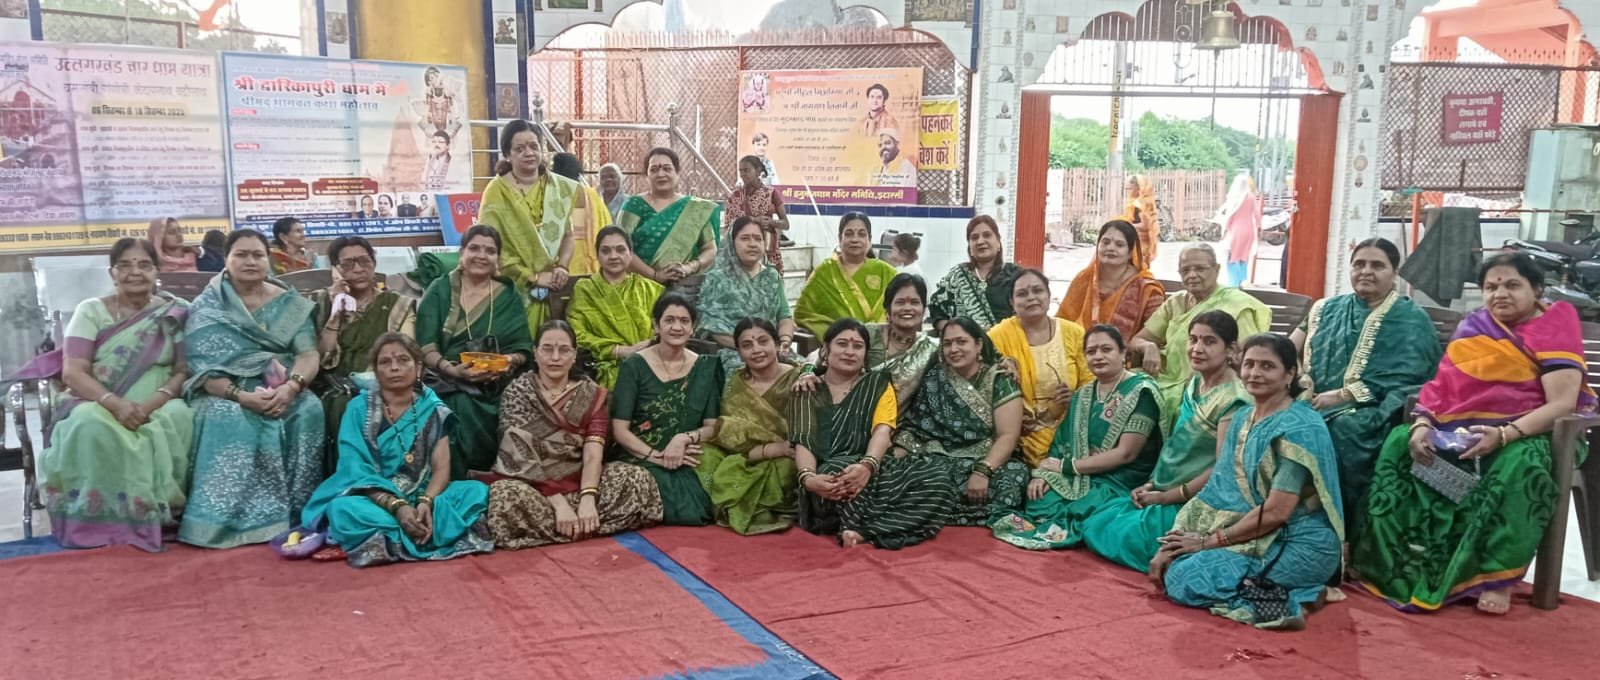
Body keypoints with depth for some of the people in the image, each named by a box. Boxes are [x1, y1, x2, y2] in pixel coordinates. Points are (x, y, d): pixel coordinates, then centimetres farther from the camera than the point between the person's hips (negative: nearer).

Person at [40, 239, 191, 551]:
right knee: (91, 424, -35)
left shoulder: (175, 313, 6)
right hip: (99, 405, 0)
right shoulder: (91, 311, 4)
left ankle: (157, 511, -22)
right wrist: (115, 403, -25)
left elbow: (184, 370, 0)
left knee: (179, 418, -34)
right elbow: (72, 373, -6)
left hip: (158, 406, 0)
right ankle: (103, 520, -25)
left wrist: (153, 403, -20)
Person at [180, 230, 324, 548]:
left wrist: (290, 387, -24)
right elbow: (202, 368, -7)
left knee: (309, 410, -31)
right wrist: (242, 396, -25)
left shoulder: (291, 304, 9)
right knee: (228, 419, -36)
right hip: (226, 394, -1)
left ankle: (296, 516, -24)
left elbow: (309, 355, -2)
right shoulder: (207, 307, 3)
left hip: (283, 392, 2)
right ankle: (237, 520, -30)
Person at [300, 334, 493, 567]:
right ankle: (440, 532, -28)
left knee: (477, 491, -23)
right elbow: (356, 471, -11)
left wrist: (426, 503, -26)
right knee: (343, 509, -35)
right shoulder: (359, 408, -1)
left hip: (423, 497, 2)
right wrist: (396, 507, -27)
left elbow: (441, 468, -3)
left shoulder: (433, 409, 4)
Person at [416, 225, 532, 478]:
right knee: (460, 406, -34)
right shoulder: (439, 291, 10)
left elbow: (523, 347, 7)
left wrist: (510, 362, -16)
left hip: (495, 388, 1)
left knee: (465, 409, -32)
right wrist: (451, 369, -19)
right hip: (446, 383, -1)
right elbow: (425, 346, -1)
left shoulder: (509, 295, 15)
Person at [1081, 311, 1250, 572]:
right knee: (1095, 525, 4)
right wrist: (1151, 485, 4)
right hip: (1163, 492, 9)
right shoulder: (1194, 383, 8)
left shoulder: (1234, 401, -19)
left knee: (1116, 538, -15)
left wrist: (1166, 497, -15)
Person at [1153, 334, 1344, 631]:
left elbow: (1276, 511, -21)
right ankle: (1276, 591, -3)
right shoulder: (1241, 418, 9)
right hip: (1258, 537, 9)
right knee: (1174, 564, -3)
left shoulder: (1299, 427, -16)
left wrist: (1209, 540, -13)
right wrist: (1170, 547, -4)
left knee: (1184, 577, -16)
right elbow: (1219, 490, 6)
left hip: (1298, 547, -9)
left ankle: (1288, 602, -16)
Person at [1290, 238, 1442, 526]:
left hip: (1373, 414, -3)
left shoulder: (1411, 321, 6)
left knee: (1340, 430, -36)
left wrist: (1340, 396, -16)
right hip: (1318, 406, 4)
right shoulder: (1328, 309, 21)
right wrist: (1303, 384, -9)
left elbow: (1401, 381, -8)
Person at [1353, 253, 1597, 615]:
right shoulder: (1473, 327, 12)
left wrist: (1504, 435, -29)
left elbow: (1562, 404, -15)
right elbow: (1443, 386, 5)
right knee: (1399, 444, -16)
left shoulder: (1556, 329, -3)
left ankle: (1499, 576, -28)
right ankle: (1400, 561, -14)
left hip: (1527, 434, -5)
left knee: (1521, 467, -38)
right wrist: (1422, 425, -16)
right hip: (1462, 430, 5)